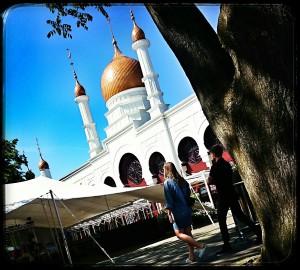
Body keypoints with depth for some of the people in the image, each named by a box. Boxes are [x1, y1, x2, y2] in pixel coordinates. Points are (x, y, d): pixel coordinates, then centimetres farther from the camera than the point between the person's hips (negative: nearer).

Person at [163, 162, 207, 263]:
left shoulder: (167, 182, -12)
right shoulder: (182, 180, 8)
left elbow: (168, 200, -14)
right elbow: (188, 194, 15)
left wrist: (169, 214, -13)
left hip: (178, 212, -7)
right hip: (187, 210, 7)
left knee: (179, 234, 1)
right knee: (188, 233, 12)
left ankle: (200, 245, -10)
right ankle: (191, 257, 14)